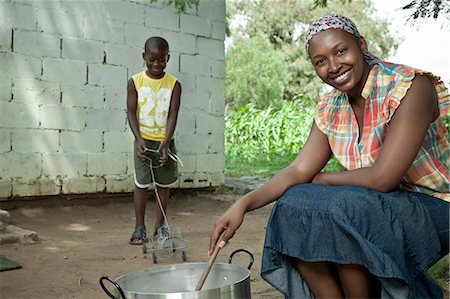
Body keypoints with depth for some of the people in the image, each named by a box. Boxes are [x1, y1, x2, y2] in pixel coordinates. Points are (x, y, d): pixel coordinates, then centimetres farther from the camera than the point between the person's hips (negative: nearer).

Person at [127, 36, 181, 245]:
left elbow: (173, 115, -10)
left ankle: (160, 225, 22)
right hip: (143, 140, -1)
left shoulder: (174, 84, -4)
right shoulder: (135, 82, -4)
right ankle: (140, 227, 11)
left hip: (165, 141, 1)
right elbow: (131, 112, -6)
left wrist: (165, 143, -21)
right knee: (141, 183, 2)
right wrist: (139, 139, -19)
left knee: (163, 184, 9)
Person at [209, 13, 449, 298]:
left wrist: (323, 179, -10)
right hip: (375, 206, 6)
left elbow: (383, 178, -27)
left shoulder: (411, 86, -20)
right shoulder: (331, 108, 1)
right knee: (292, 206, -14)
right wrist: (244, 203, -18)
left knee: (342, 209, -31)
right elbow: (299, 171, -3)